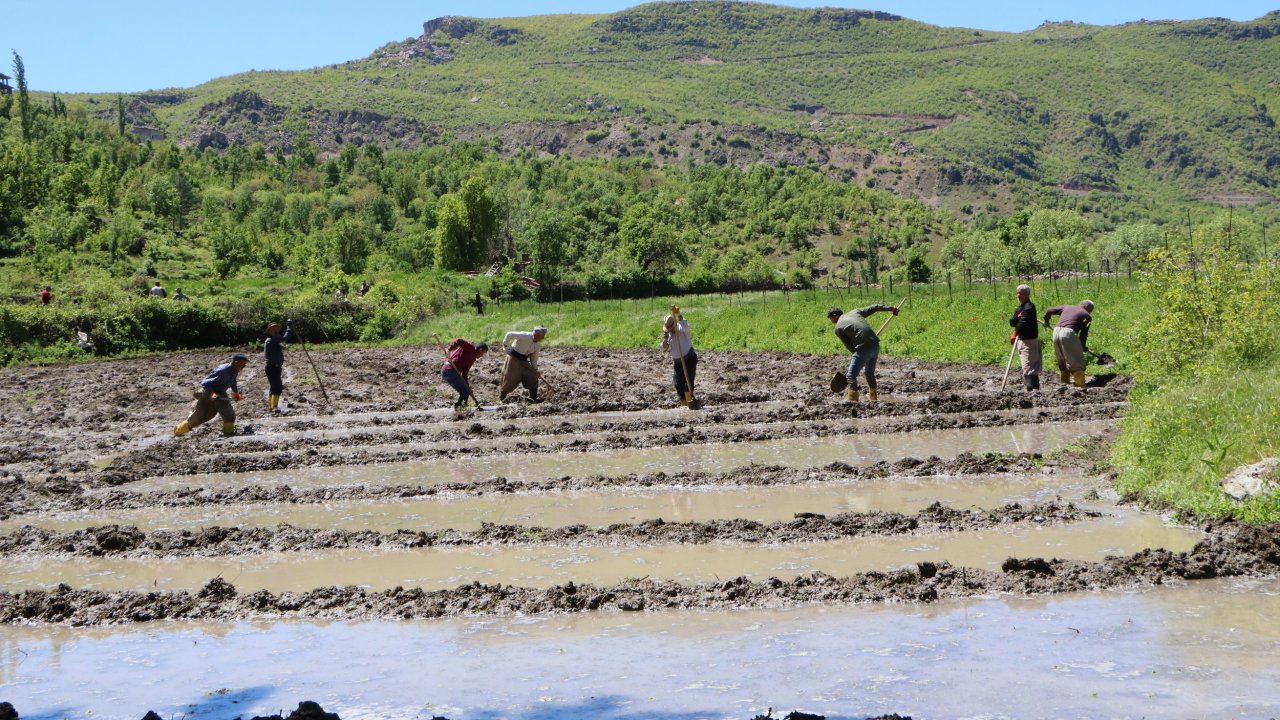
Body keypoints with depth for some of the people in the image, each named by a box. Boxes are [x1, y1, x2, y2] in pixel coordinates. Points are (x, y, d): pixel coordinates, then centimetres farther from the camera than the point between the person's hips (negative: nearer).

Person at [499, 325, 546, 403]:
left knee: (533, 378, -3)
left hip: (524, 360, 6)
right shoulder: (525, 336, -25)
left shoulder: (538, 346, -3)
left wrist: (536, 370, -2)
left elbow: (534, 358, 7)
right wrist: (505, 346, -20)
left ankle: (533, 398, 11)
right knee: (510, 380, -6)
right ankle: (501, 398, 10)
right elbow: (509, 335, -27)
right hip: (514, 358, -6)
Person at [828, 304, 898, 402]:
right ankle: (872, 396, 37)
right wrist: (890, 308, 22)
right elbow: (874, 308, 16)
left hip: (863, 348, -7)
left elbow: (849, 346, 4)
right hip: (876, 345, 7)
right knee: (870, 372, 25)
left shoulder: (838, 328, 3)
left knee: (851, 375, -4)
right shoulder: (855, 313, 18)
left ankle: (852, 400, -16)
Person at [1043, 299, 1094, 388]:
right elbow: (1084, 333, 10)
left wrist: (1046, 321, 38)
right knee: (1077, 362, 0)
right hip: (1068, 333, -5)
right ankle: (1081, 386, -7)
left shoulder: (1066, 307, 25)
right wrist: (1083, 347, 24)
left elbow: (1049, 311, 21)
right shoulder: (1087, 316, 13)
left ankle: (1064, 383, 23)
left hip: (1056, 332, 5)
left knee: (1062, 361, 20)